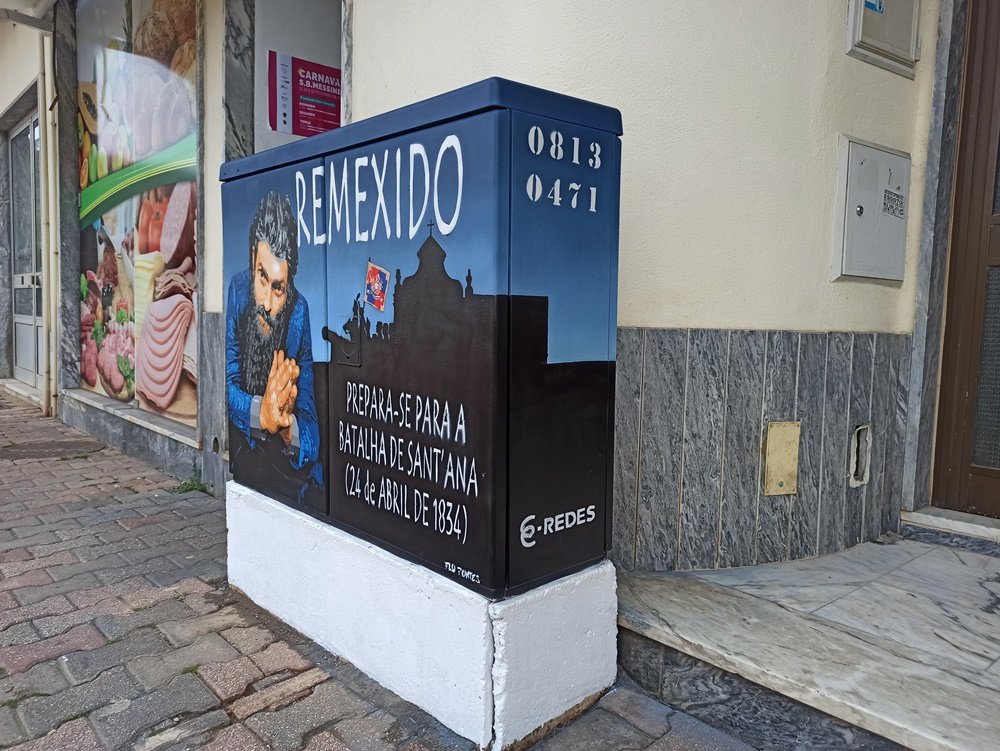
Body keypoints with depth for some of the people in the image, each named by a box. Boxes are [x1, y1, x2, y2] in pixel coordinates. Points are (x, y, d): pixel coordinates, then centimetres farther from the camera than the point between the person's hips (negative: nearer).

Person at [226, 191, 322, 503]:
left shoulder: (299, 312, -8)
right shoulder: (237, 290, -5)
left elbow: (310, 421, -7)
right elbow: (227, 385, -6)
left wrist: (290, 428, -30)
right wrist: (261, 413, -26)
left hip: (289, 458, -1)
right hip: (241, 445, 1)